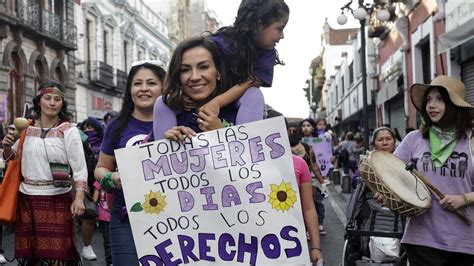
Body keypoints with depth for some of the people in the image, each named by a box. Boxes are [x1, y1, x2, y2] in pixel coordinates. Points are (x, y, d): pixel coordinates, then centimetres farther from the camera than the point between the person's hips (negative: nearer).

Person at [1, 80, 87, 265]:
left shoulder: (68, 131, -2)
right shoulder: (27, 129, 9)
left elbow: (79, 167, -8)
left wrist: (79, 198, -19)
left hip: (57, 199, -4)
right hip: (26, 198, 4)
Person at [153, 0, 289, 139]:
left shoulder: (268, 53, -14)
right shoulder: (218, 43, -22)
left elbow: (249, 83, -27)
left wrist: (217, 102, -42)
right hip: (201, 102, -1)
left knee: (254, 95, -32)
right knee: (163, 103, -23)